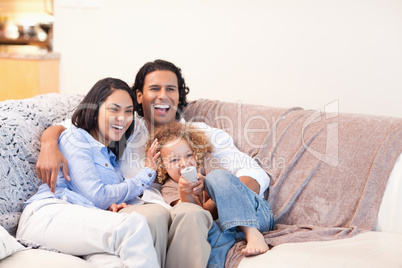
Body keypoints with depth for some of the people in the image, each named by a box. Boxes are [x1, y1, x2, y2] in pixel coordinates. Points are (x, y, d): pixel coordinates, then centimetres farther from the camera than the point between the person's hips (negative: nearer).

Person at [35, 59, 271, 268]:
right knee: (155, 214, -36)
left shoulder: (203, 134, 23)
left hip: (189, 217, 1)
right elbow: (63, 129, 20)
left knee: (190, 212, -35)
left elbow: (256, 174, 14)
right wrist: (50, 144, -7)